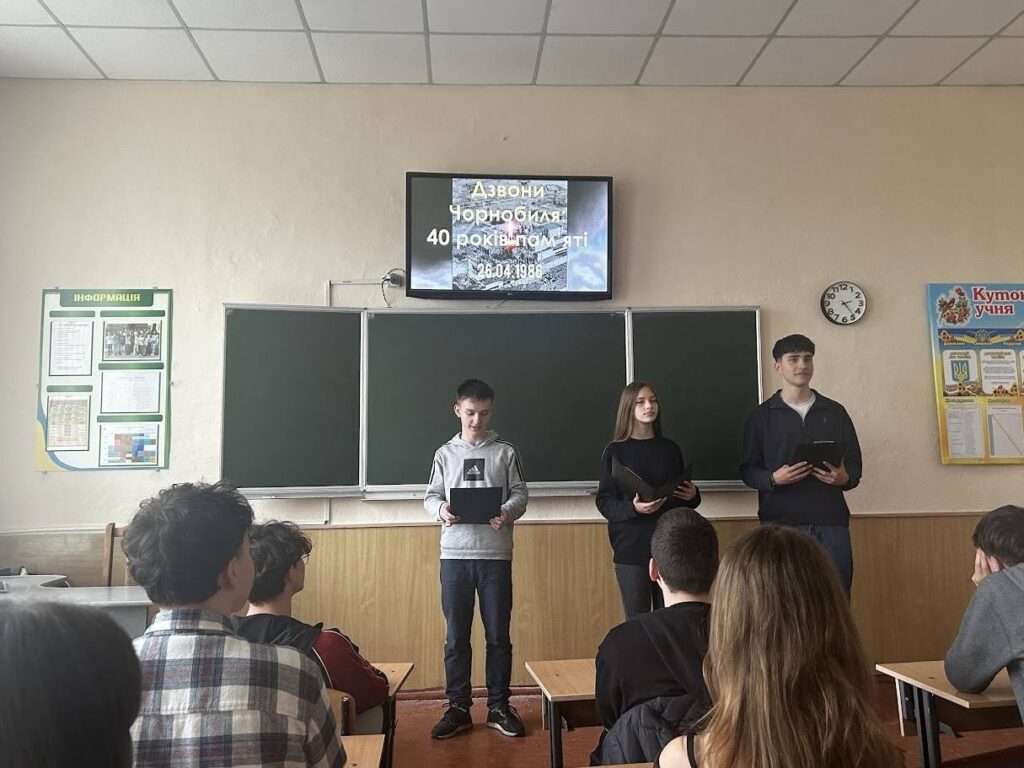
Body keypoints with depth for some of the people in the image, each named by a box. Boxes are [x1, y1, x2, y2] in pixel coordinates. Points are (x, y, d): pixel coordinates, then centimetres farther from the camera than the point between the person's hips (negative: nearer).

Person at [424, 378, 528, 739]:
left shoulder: (506, 452, 5)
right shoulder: (445, 453, 9)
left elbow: (519, 494, 2)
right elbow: (430, 496, 9)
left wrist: (507, 513, -19)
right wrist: (441, 510, -14)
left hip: (495, 553, -1)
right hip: (455, 554, 1)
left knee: (498, 634, 5)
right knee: (456, 636, 6)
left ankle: (499, 706, 18)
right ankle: (458, 708, 17)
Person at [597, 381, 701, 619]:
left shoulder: (670, 449, 10)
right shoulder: (616, 451, 0)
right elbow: (604, 502, -4)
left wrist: (692, 496, -2)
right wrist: (632, 508, -21)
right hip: (631, 547, -3)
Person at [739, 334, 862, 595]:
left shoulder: (835, 412, 13)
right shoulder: (761, 415, 6)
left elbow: (855, 463, 15)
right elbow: (747, 470, 5)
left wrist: (846, 478, -7)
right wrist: (773, 478, -15)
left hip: (831, 521, 2)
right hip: (781, 521, -2)